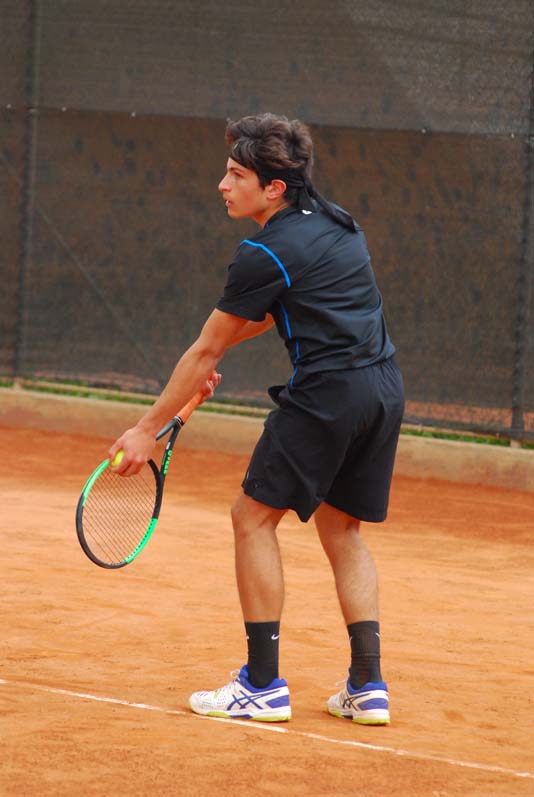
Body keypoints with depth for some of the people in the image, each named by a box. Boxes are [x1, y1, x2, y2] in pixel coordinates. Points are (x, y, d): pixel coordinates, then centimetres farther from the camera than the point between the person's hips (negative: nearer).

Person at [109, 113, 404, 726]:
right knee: (340, 529, 18)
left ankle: (262, 685, 1)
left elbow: (203, 353, -3)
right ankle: (367, 686, 11)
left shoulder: (265, 256, -10)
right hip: (385, 388, 8)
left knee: (254, 517, 2)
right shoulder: (334, 221, 15)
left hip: (328, 392, -8)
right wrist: (219, 347, 25)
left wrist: (148, 429, 5)